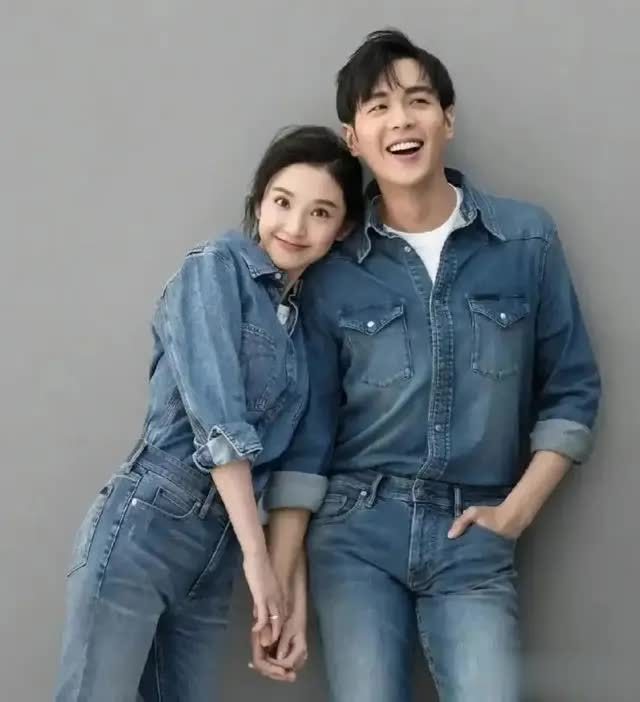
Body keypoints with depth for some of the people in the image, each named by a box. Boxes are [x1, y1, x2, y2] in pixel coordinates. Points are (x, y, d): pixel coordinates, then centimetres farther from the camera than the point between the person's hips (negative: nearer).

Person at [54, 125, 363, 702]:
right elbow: (216, 419, -14)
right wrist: (258, 556, -15)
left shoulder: (305, 313, 15)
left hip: (217, 549, 7)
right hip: (142, 529, -7)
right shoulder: (217, 268, -5)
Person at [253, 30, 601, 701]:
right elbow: (307, 427, 0)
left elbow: (571, 390, 6)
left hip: (475, 539, 0)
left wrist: (516, 511, -2)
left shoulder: (527, 239, 1)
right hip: (356, 531, 0)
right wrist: (280, 586, -4)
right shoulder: (333, 269, 0)